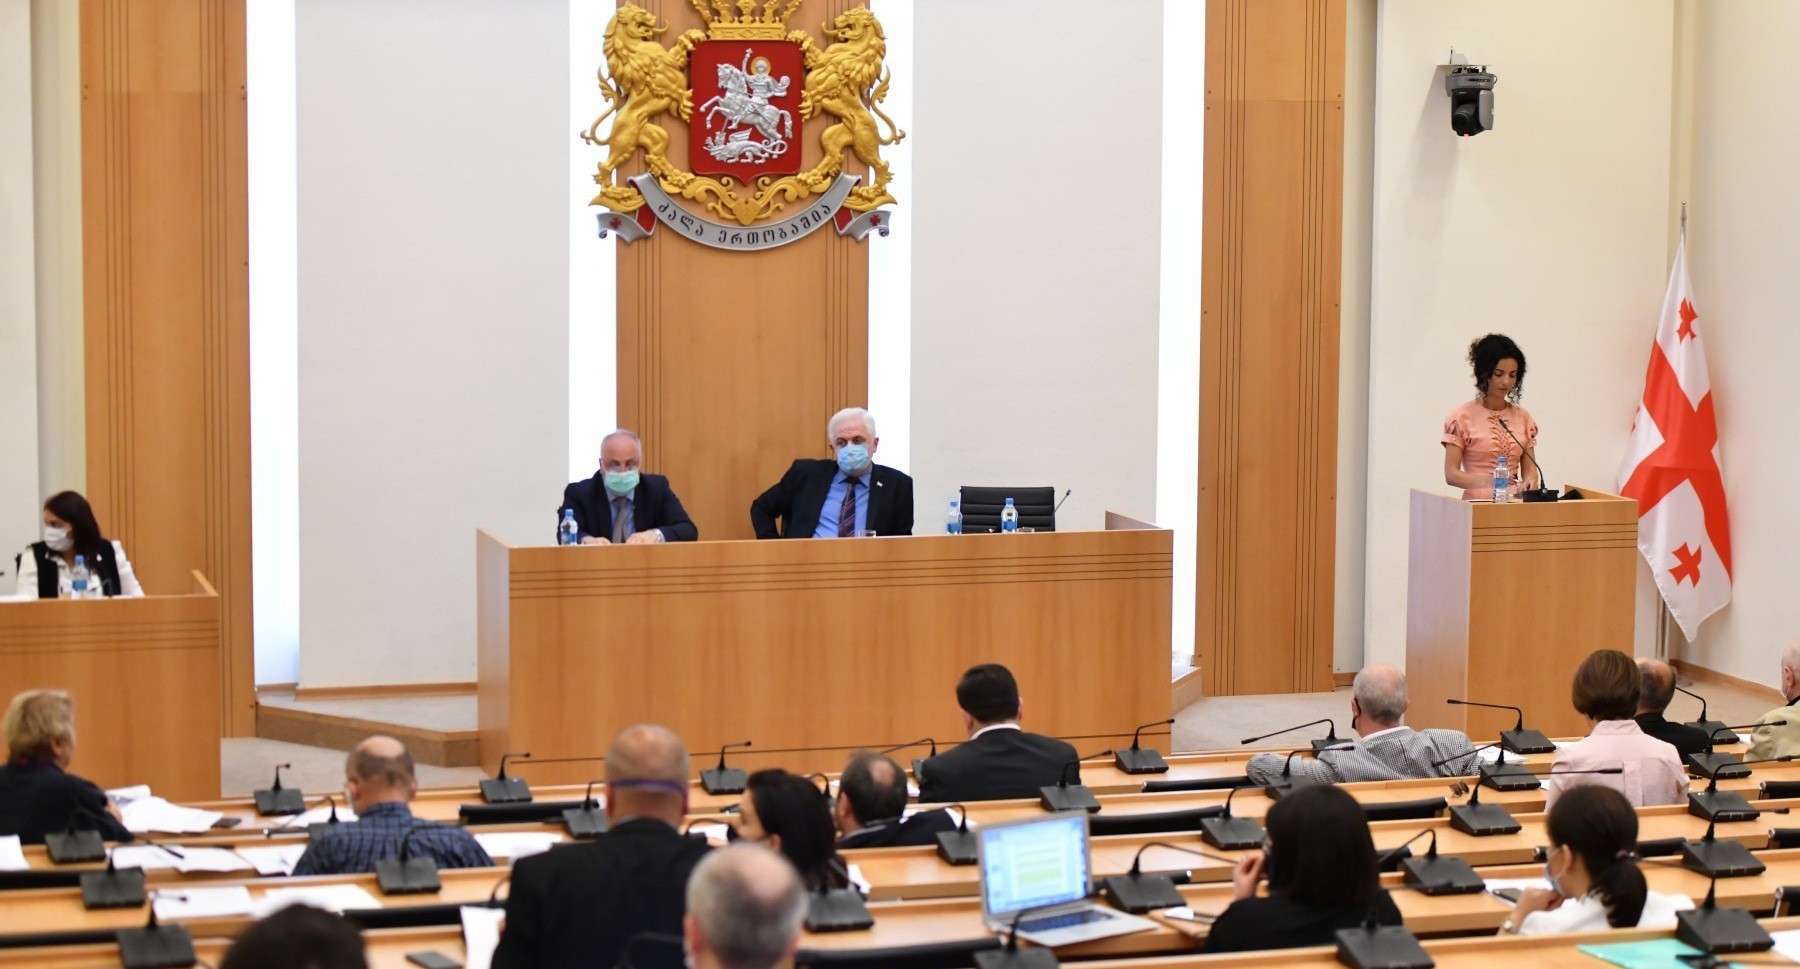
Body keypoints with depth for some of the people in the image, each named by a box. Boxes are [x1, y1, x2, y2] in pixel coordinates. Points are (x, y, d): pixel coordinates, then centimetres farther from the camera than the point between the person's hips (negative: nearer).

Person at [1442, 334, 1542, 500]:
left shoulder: (1523, 417, 13)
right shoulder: (1462, 417, 0)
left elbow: (1529, 469, 14)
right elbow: (1451, 474, -4)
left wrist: (1530, 480, -10)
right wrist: (1488, 481, -20)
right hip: (1477, 502, -3)